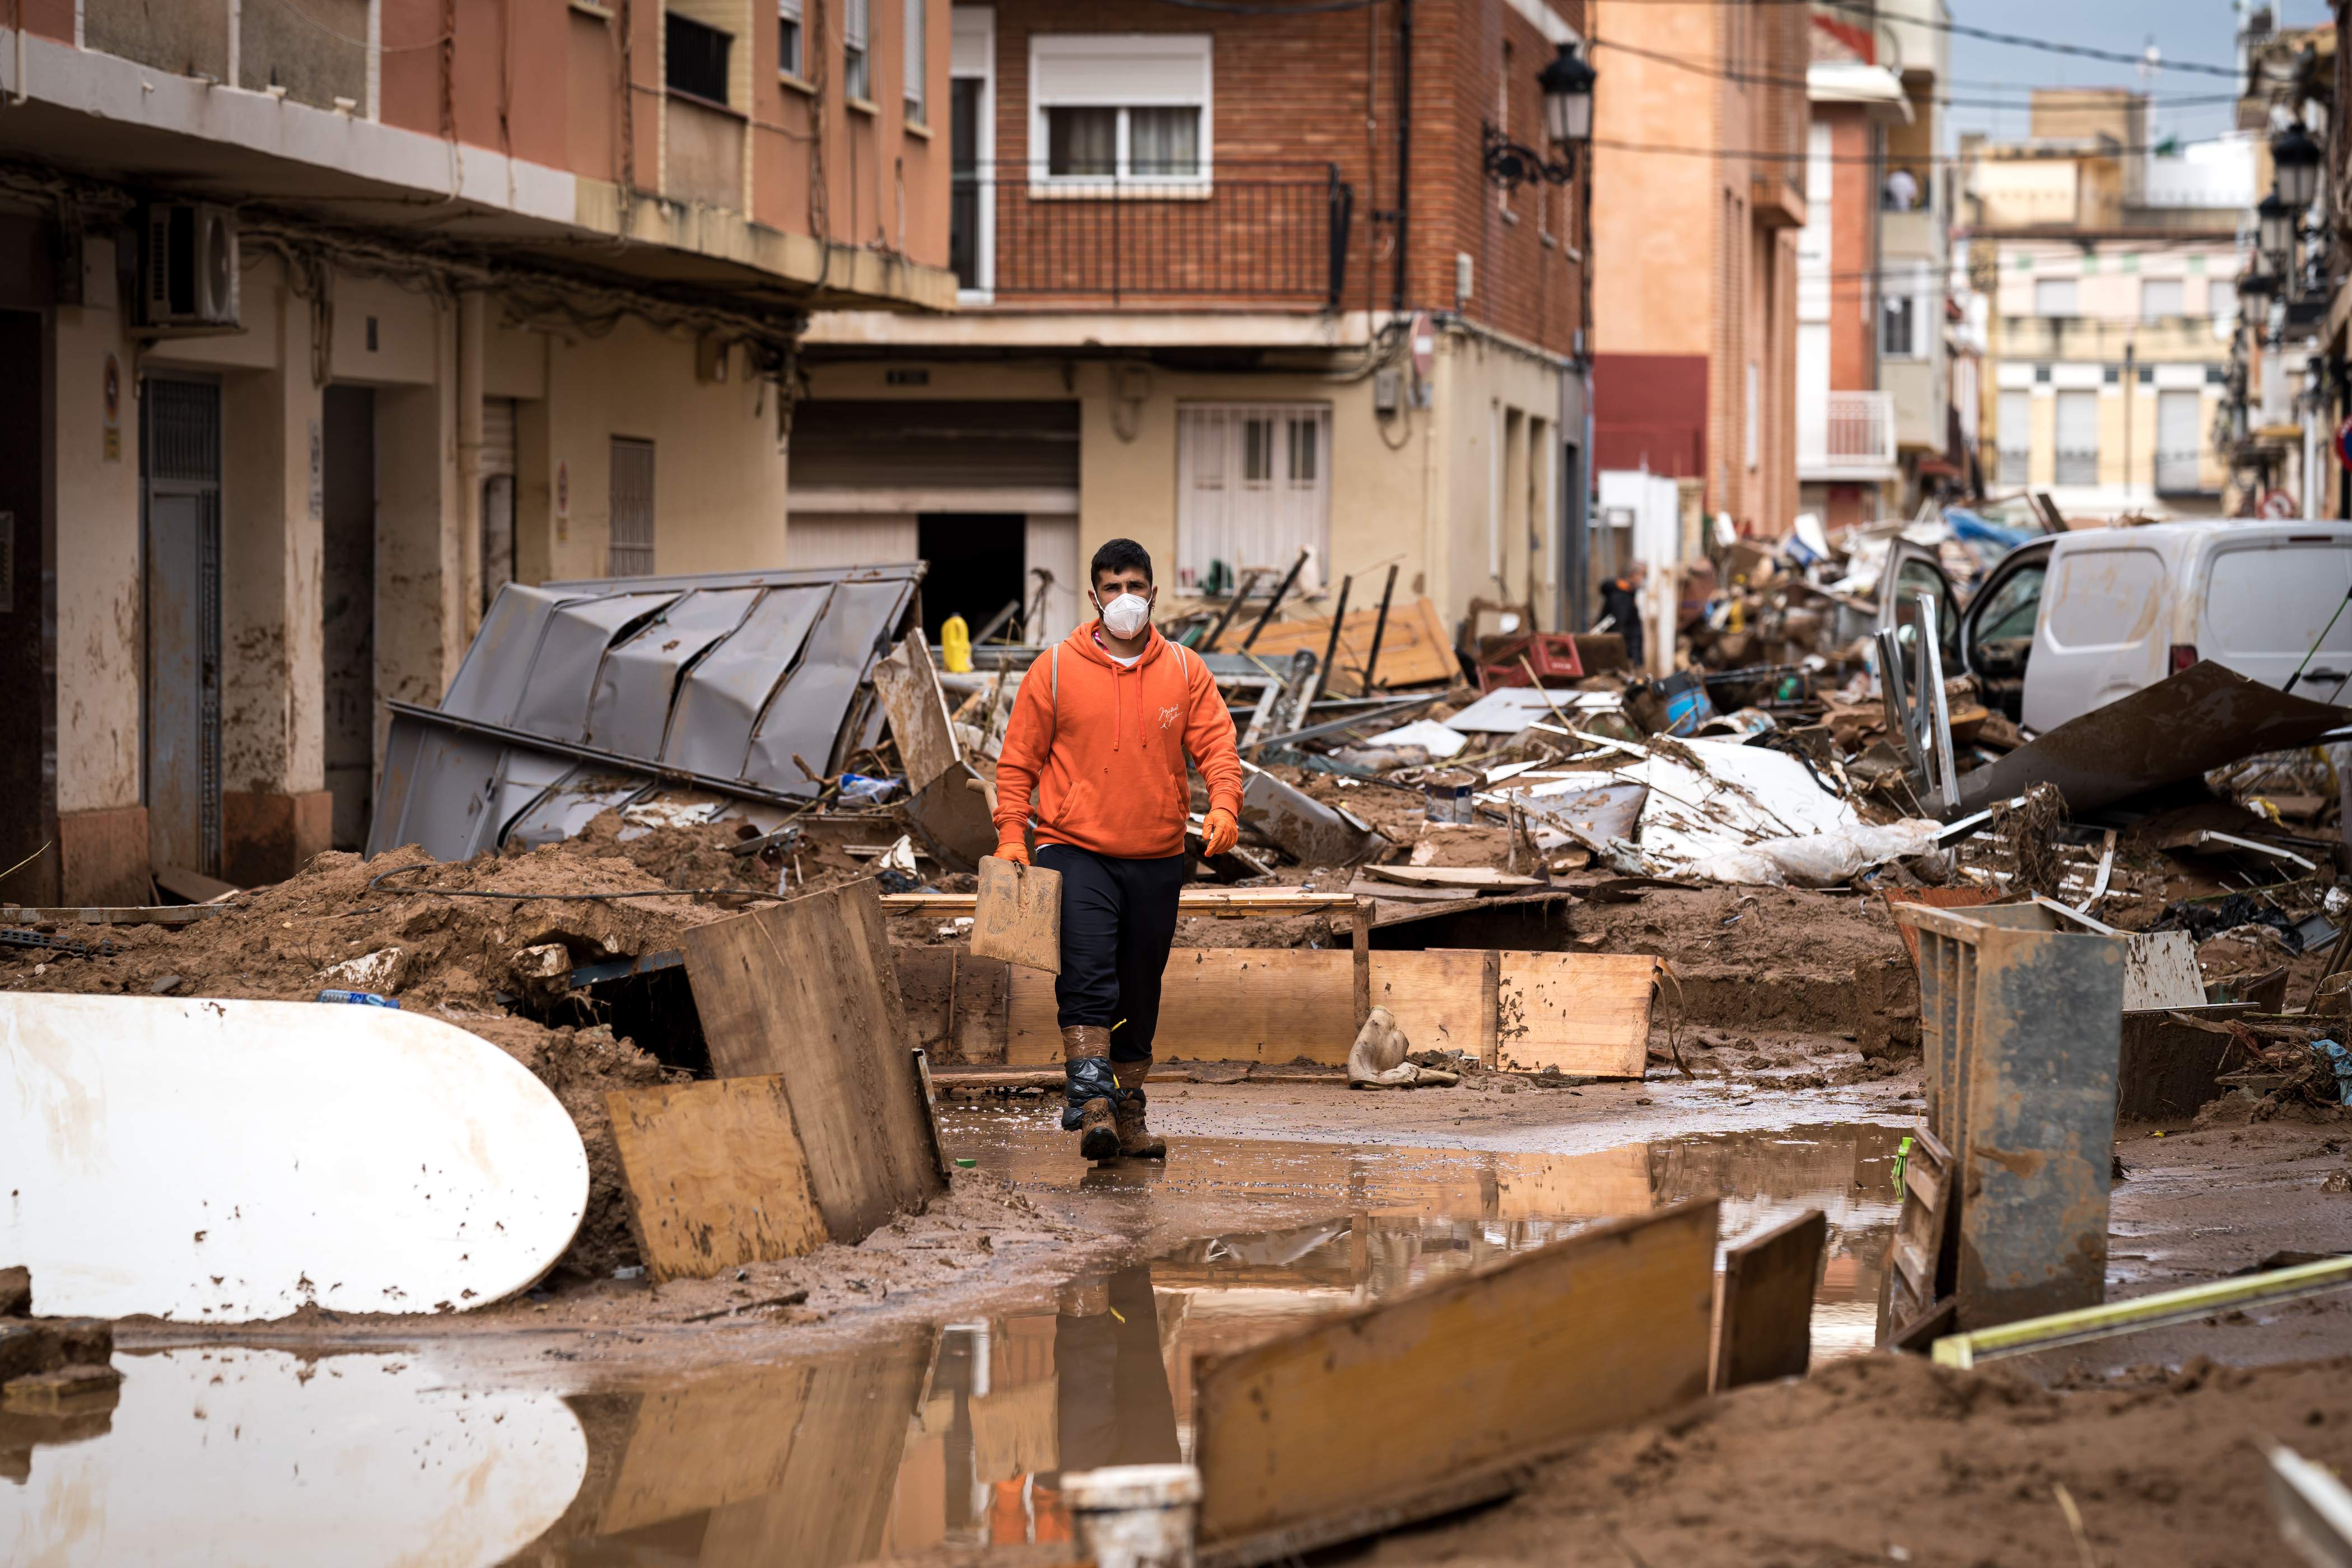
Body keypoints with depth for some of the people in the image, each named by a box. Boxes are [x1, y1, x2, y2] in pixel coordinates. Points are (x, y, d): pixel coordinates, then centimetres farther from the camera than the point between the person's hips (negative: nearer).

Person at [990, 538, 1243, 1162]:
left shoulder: (1185, 671, 6)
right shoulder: (1055, 669, 1)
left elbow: (1217, 746, 2)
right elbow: (1019, 759, 3)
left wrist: (1224, 807, -18)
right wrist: (1011, 835, -6)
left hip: (1157, 860, 3)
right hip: (1076, 855, -3)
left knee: (1141, 994, 9)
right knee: (1087, 978, -19)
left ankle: (1129, 1114, 19)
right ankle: (1092, 1105, -24)